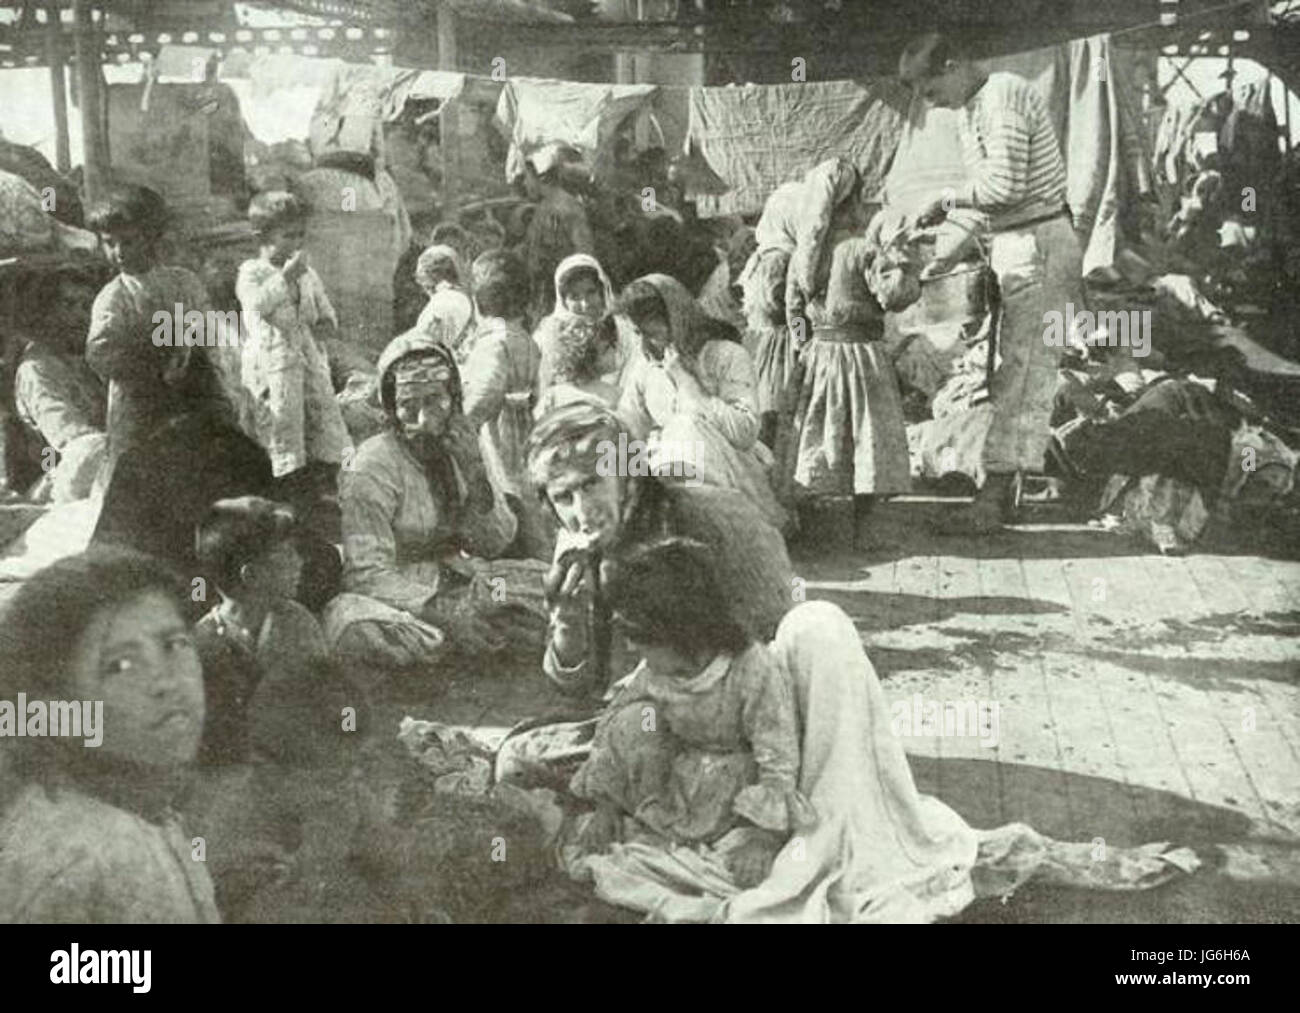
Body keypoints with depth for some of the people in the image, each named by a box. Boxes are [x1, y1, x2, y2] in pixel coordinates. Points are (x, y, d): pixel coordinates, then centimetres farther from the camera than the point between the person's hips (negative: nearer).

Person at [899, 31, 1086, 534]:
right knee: (1014, 368, 10)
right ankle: (1001, 491, 15)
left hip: (1038, 245, -10)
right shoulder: (969, 109, 15)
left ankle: (994, 495, -9)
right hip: (1012, 245, 10)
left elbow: (1005, 186, -23)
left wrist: (947, 199, -10)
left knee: (1023, 369, -9)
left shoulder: (1004, 96, -15)